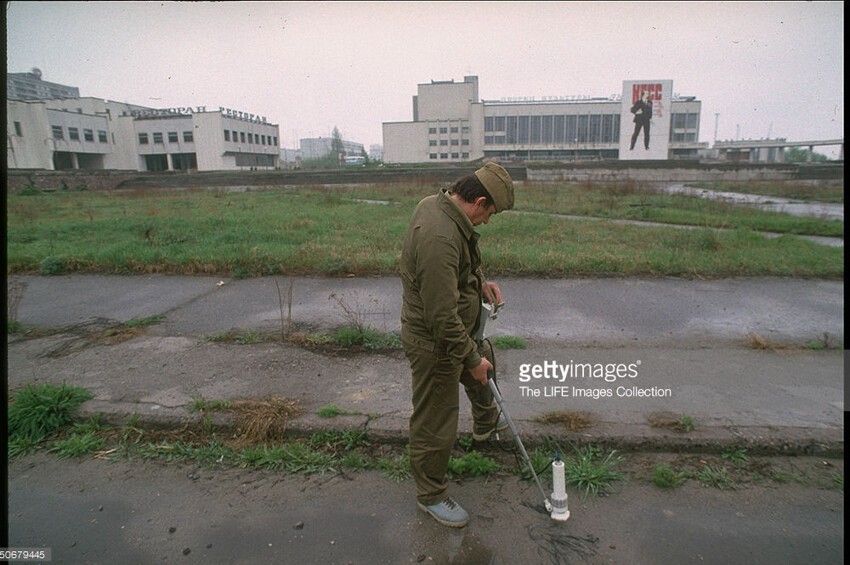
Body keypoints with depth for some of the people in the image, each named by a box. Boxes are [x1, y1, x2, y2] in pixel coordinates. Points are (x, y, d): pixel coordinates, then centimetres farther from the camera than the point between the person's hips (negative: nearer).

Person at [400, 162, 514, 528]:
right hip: (434, 343, -11)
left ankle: (486, 423, 64)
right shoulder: (439, 239, -35)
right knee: (435, 424, 7)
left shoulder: (438, 203, -3)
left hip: (457, 329, 11)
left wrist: (480, 281, 4)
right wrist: (471, 359, -19)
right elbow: (443, 319, -32)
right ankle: (431, 495, 31)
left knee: (483, 366, 35)